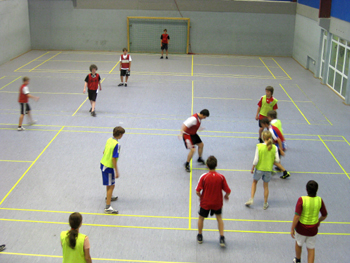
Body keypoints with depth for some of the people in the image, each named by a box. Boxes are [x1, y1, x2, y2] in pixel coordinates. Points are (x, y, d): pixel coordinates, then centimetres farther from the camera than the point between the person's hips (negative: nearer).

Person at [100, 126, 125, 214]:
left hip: (103, 163, 9)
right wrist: (117, 172, -19)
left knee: (109, 184, 29)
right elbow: (114, 159, -24)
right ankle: (108, 207, -2)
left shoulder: (109, 140, 2)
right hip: (109, 167, -9)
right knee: (111, 186, -3)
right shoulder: (116, 145, -23)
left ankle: (109, 197, 51)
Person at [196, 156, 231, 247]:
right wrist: (226, 196, 11)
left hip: (205, 203, -1)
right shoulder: (221, 177, -16)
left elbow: (198, 191, -18)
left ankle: (200, 236, 37)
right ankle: (222, 238, 16)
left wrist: (201, 197, 3)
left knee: (201, 218, 22)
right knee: (219, 217, 23)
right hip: (217, 203, 2)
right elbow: (228, 191, -12)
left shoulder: (203, 177, -20)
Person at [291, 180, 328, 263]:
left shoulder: (301, 200, -23)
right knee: (311, 249, 18)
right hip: (313, 229, 1)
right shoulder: (319, 200, -13)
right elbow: (324, 215, 0)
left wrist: (292, 229, -12)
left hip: (301, 228, -1)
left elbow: (297, 216, -24)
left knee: (298, 244, 27)